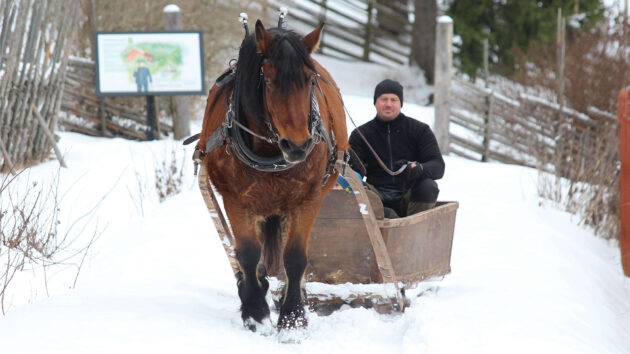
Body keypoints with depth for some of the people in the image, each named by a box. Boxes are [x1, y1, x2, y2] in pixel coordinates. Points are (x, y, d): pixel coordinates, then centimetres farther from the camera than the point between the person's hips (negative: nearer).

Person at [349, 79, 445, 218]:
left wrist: (418, 169, -26)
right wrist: (355, 168, -25)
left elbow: (438, 166, -1)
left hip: (409, 198, 0)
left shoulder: (420, 130, 9)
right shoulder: (360, 134, 13)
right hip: (378, 198, 0)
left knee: (428, 186, -31)